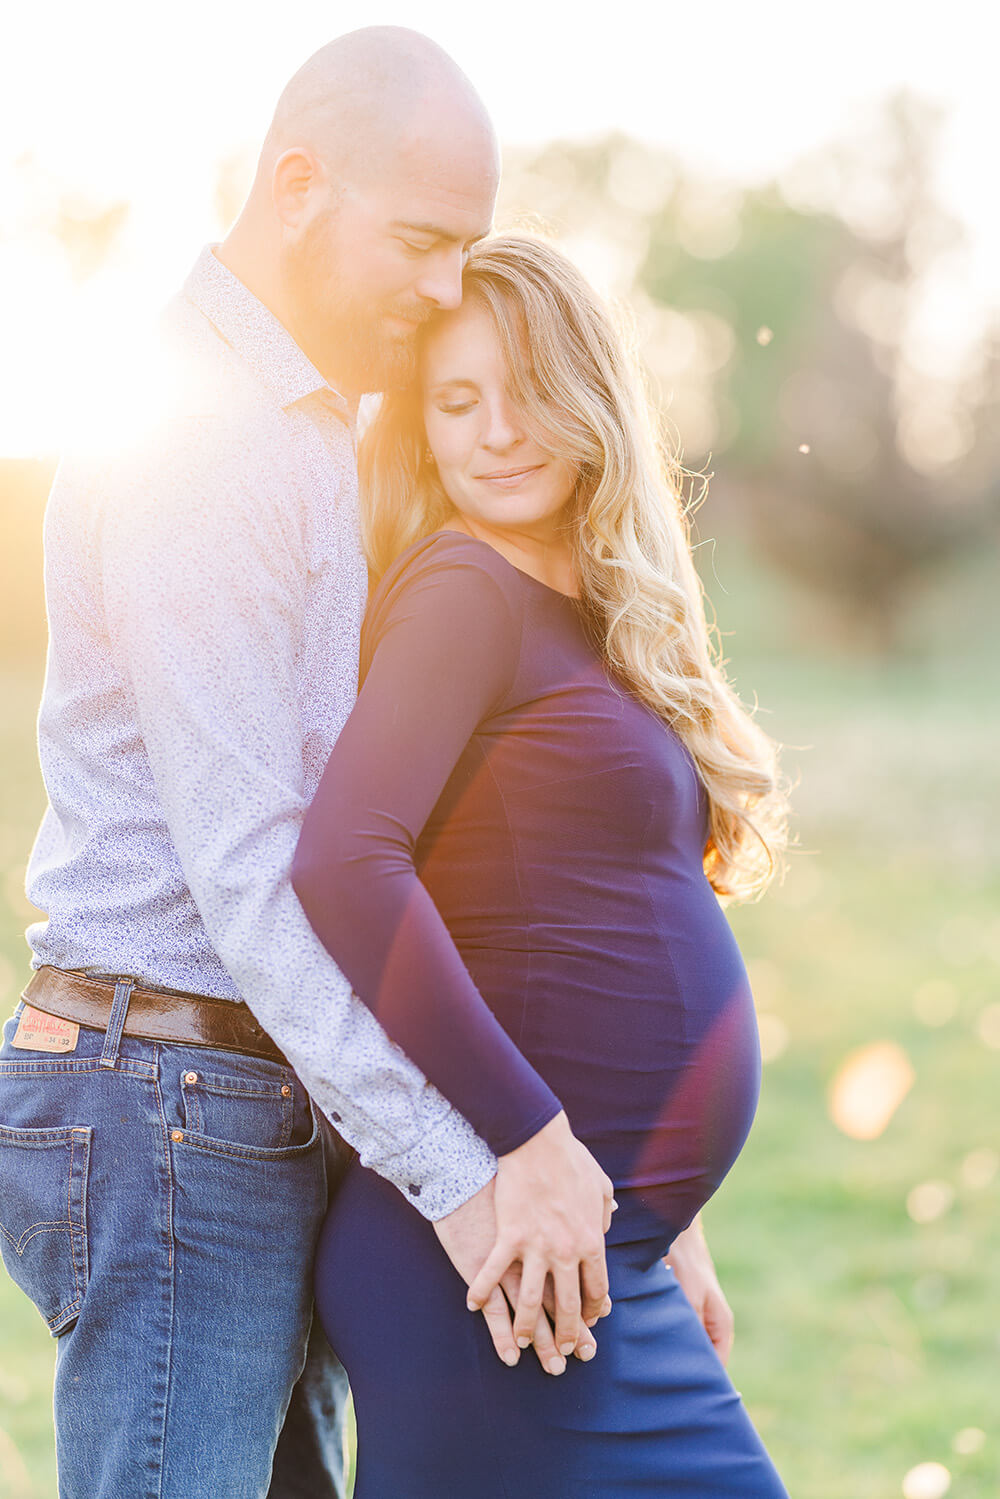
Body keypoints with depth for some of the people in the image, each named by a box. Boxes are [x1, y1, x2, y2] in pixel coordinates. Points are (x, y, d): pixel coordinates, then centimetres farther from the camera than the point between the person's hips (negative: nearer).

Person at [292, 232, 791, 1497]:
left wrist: (655, 1219, 15)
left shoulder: (583, 621, 15)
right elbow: (342, 867, -24)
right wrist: (525, 1143, -24)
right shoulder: (463, 589, -9)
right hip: (514, 1265, -8)